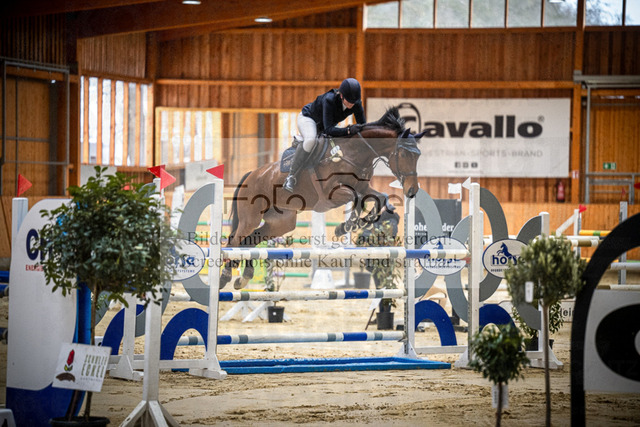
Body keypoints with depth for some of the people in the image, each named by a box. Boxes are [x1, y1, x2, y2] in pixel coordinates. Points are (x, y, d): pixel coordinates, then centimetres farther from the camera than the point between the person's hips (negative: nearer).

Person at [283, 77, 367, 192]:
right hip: (307, 118, -7)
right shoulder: (329, 100, -39)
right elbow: (328, 130, -44)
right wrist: (348, 130, -55)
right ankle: (291, 177, -31)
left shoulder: (356, 104, -23)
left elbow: (363, 125, -12)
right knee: (310, 140, -38)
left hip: (322, 126, 7)